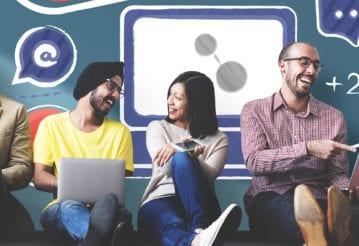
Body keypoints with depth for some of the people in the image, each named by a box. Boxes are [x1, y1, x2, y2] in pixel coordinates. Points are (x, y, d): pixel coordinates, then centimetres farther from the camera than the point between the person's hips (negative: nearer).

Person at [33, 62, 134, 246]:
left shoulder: (120, 131, 16)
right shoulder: (52, 124, 13)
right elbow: (39, 177, 6)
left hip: (103, 207, 1)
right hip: (61, 208, -1)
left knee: (110, 200, -36)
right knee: (71, 206, -38)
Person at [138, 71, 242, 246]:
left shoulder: (218, 139, 16)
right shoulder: (157, 128, 20)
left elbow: (209, 175, -5)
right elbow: (164, 168, 0)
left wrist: (183, 153, -24)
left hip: (197, 206, 0)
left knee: (182, 159, -32)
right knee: (173, 228, -41)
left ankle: (200, 229, -52)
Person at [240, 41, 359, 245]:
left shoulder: (334, 118, 13)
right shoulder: (254, 110, 9)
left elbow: (337, 175, 10)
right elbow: (253, 161, -7)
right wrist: (308, 149, -18)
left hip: (316, 202, 2)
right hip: (268, 201, -1)